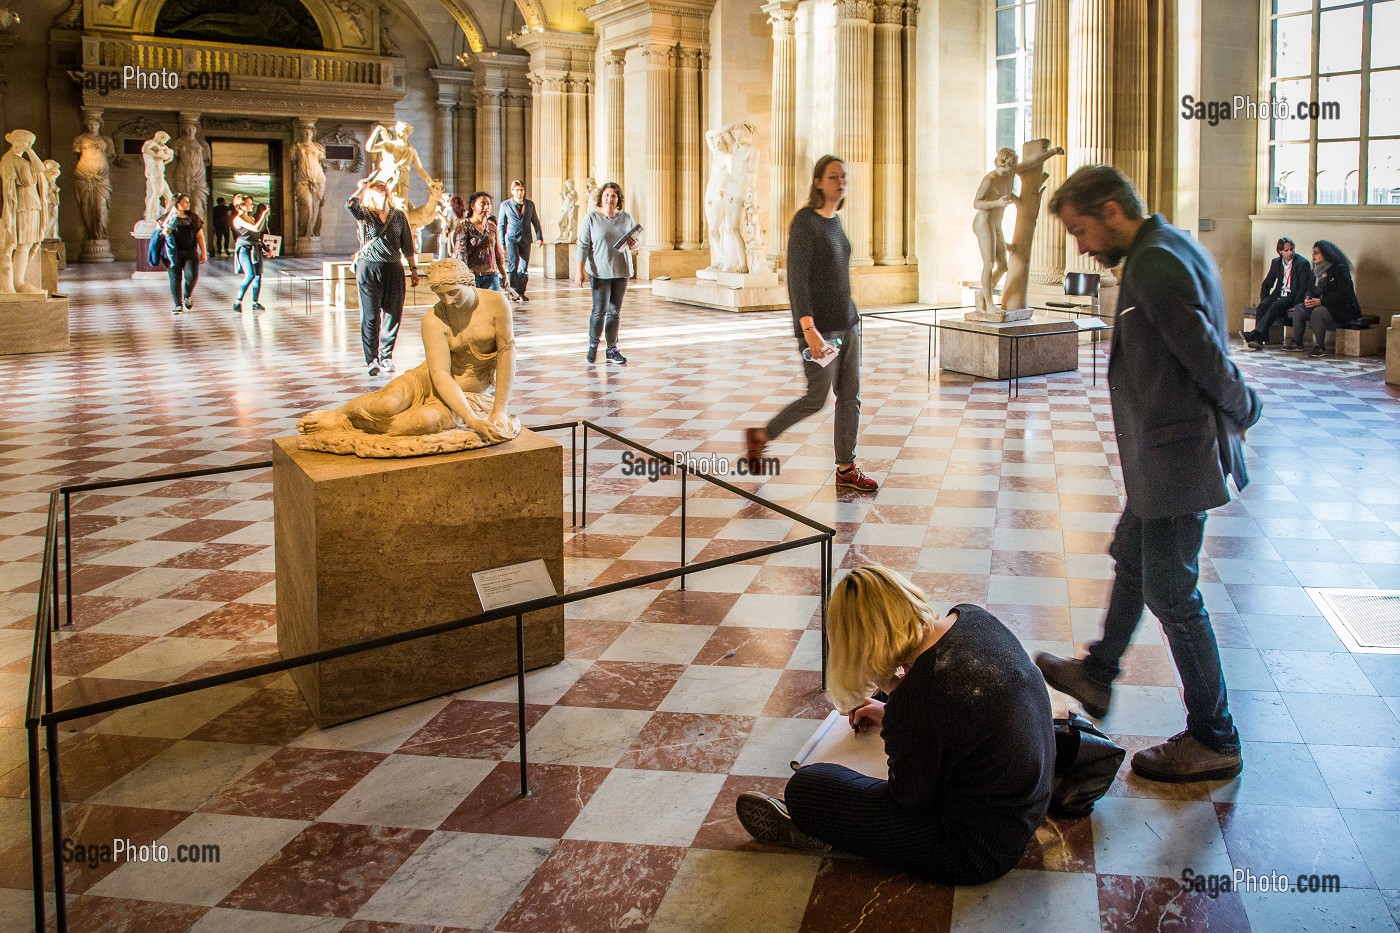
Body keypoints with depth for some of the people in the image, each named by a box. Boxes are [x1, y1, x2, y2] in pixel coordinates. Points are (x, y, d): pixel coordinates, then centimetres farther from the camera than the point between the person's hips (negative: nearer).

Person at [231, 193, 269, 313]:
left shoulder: (251, 218, 16)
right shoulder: (238, 219, -9)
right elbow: (256, 229, -20)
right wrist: (264, 215, -14)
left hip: (256, 249, 8)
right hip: (244, 249, -8)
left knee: (258, 275, 1)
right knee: (250, 275, -19)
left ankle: (255, 302, 9)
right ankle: (238, 302, -13)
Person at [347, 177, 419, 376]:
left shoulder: (398, 215, 12)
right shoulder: (364, 214, 3)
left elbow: (407, 245, 15)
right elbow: (350, 205, -20)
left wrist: (413, 268, 12)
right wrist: (361, 187, -10)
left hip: (393, 268, 3)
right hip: (369, 268, -3)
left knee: (393, 315, 3)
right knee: (370, 316, -4)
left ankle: (386, 357, 15)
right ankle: (371, 360, 0)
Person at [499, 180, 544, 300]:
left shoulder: (530, 204, 9)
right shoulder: (505, 205, 3)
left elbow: (535, 222, 14)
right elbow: (502, 225, 7)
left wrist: (539, 237, 6)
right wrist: (501, 242, 3)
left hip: (526, 240, 3)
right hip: (512, 238, -3)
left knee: (524, 267, 3)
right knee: (513, 264, -16)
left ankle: (521, 292, 12)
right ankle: (513, 290, -12)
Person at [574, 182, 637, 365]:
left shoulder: (626, 218, 8)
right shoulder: (591, 217, -3)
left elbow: (634, 243, 18)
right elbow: (583, 245, -5)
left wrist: (633, 244, -7)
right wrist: (579, 270, -10)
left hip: (621, 271, 4)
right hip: (600, 271, -4)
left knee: (615, 311, 7)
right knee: (600, 310, -6)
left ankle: (612, 349, 13)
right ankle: (593, 345, 14)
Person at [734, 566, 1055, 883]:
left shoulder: (915, 695, -34)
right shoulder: (972, 617, -10)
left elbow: (910, 797, -16)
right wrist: (895, 715, 17)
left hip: (979, 851, -9)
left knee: (804, 788, -3)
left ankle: (806, 828, 30)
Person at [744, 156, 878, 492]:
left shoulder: (834, 221, 11)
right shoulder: (805, 221, -14)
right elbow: (797, 278, -20)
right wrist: (809, 329, -28)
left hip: (847, 322, 8)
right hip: (819, 326, -8)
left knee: (850, 395, 6)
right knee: (816, 398, -1)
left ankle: (846, 468, 14)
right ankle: (760, 436, 18)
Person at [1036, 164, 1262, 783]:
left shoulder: (1153, 264, -21)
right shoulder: (1169, 250, 12)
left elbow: (1205, 354, -22)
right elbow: (1203, 351, 13)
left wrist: (1241, 410, -6)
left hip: (1176, 457, -11)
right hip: (1165, 455, 11)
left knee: (1171, 593, -1)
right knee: (1130, 562, 23)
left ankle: (1214, 742, 11)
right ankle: (1096, 676, 43)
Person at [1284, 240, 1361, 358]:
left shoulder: (1340, 269, -14)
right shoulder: (1317, 270, 12)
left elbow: (1342, 294, -22)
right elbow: (1310, 289, 15)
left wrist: (1321, 301, -25)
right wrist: (1307, 298, -10)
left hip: (1342, 308, -9)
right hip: (1321, 305, 9)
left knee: (1317, 312, -34)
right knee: (1298, 308, -3)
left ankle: (1320, 346, -26)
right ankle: (1297, 342, -3)